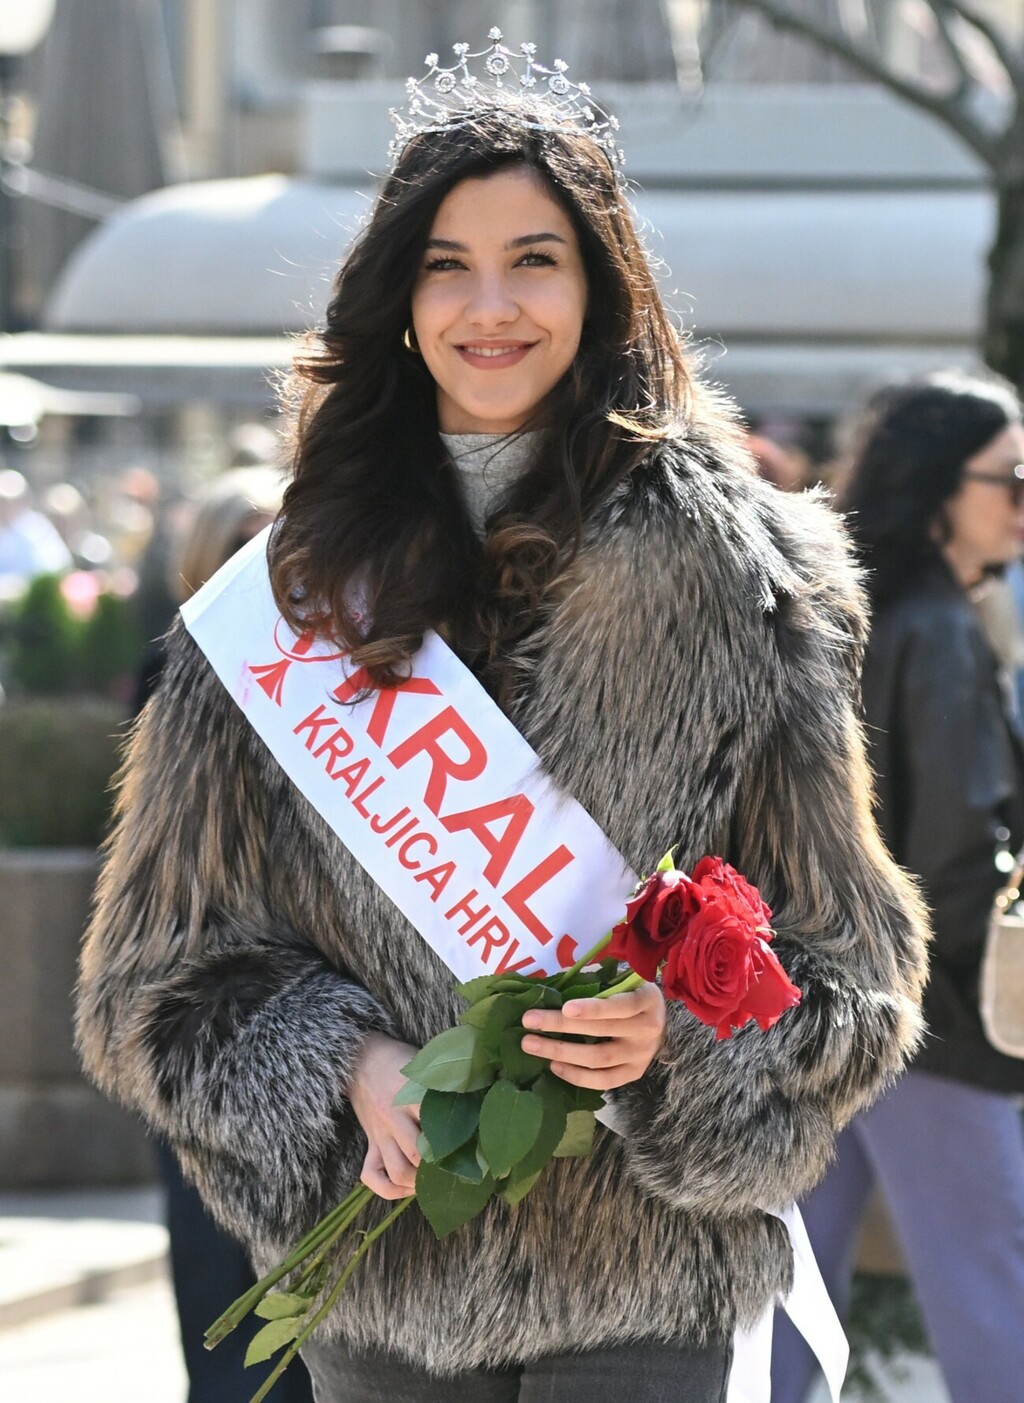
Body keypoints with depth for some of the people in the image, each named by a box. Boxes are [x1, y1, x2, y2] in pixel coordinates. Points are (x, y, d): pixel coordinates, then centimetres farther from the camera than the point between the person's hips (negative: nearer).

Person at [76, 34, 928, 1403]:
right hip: (379, 1284, 2)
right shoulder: (305, 586, 4)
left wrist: (678, 1037, -16)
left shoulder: (730, 574, -1)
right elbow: (170, 964, 6)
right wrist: (344, 1069, -11)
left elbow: (845, 960, 2)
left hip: (638, 1285, -2)